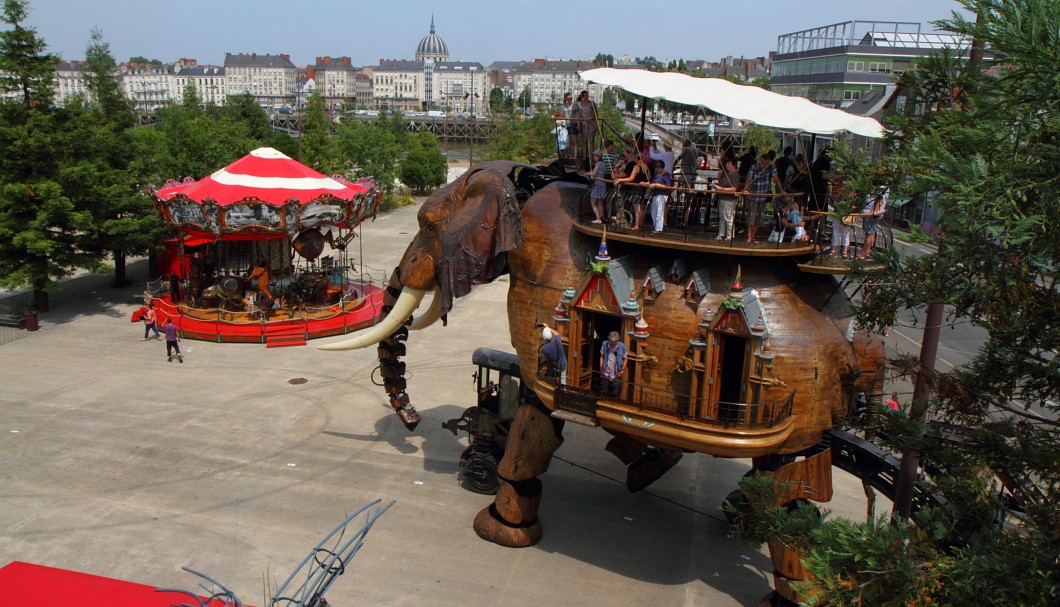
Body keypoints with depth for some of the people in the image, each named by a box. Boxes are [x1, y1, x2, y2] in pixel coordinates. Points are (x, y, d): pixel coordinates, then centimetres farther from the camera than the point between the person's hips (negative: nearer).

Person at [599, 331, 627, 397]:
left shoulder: (622, 346, -12)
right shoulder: (605, 344, -8)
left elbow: (624, 359, -1)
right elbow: (602, 356, 4)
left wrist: (623, 369, -10)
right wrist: (601, 367, -3)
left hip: (616, 374, -1)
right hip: (606, 374, 2)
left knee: (615, 394, 5)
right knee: (604, 393, 13)